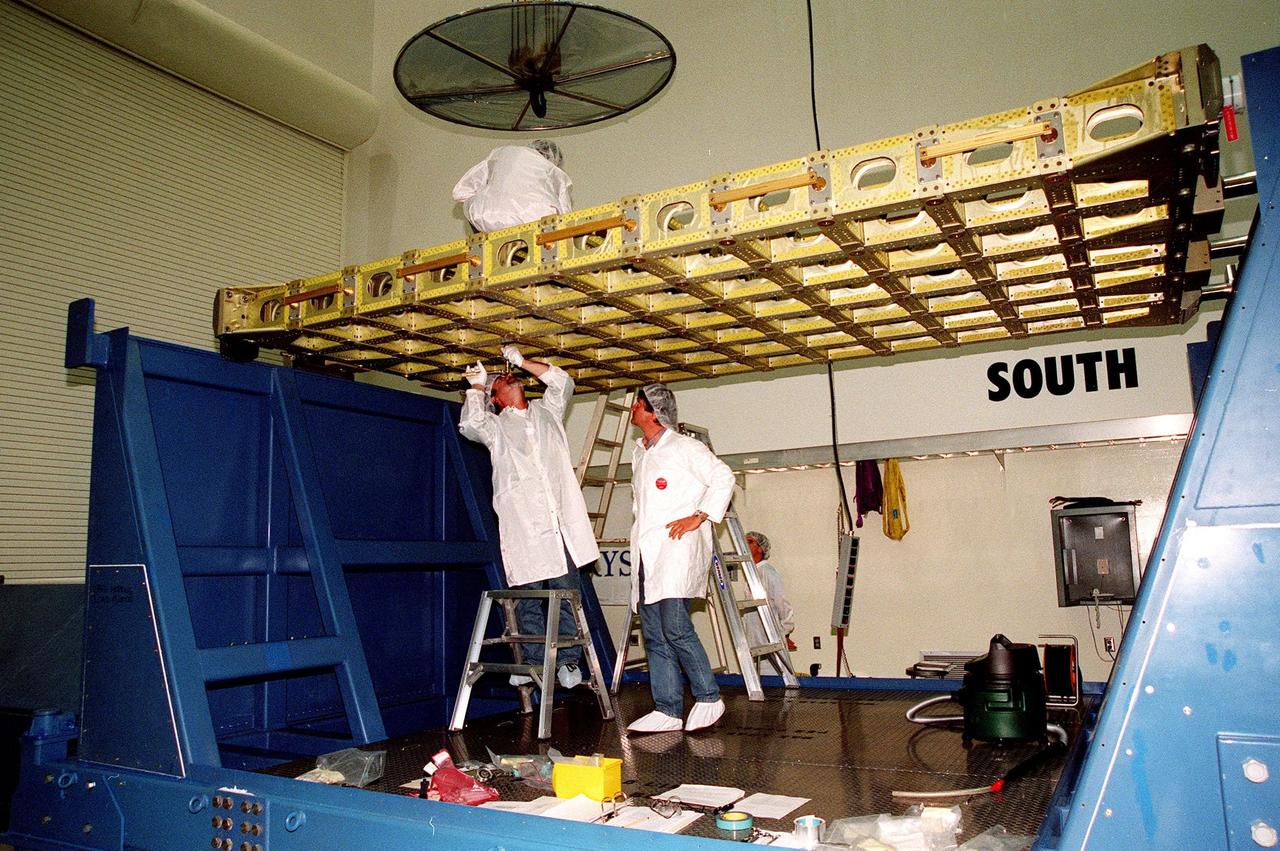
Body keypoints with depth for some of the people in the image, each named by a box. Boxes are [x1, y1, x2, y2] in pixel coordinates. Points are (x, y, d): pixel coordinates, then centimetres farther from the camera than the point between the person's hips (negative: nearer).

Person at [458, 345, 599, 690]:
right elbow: (470, 424, -4)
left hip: (562, 521, 2)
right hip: (522, 526, -2)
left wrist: (523, 361, 16)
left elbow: (563, 382, 17)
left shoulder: (546, 411, 24)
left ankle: (568, 661, 3)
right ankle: (533, 663, 9)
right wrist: (477, 386, 9)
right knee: (527, 597, 1)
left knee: (566, 592, -2)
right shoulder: (494, 425, 15)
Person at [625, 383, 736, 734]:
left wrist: (699, 517, -10)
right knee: (654, 635, 4)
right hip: (646, 554, 8)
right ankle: (668, 710, 9)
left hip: (677, 549, -8)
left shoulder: (683, 447, -1)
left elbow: (723, 477, -4)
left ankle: (708, 698, -1)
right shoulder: (639, 454, 22)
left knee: (674, 626, -16)